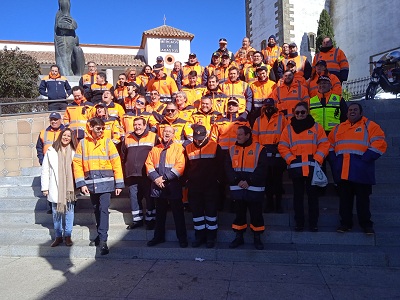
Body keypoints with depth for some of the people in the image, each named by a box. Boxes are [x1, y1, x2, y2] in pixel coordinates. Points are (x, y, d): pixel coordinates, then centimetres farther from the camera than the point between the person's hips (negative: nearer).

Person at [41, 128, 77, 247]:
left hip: (69, 188, 0)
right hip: (55, 188, 0)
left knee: (69, 211, 5)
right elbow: (45, 170, 4)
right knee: (56, 212, 7)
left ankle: (68, 236, 17)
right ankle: (58, 236, 20)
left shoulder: (74, 152, 2)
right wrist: (45, 187, 2)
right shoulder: (51, 151, 1)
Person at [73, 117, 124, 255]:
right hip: (91, 183, 3)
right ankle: (100, 235, 30)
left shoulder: (107, 143, 1)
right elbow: (77, 164, 3)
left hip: (106, 182, -3)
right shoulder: (82, 143, 6)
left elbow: (116, 163, -1)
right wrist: (81, 184, -4)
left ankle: (103, 240, -5)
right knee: (97, 210, 15)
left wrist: (119, 184, -4)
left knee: (103, 209, -9)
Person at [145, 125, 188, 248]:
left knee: (178, 213, 3)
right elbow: (149, 164, 7)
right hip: (158, 186, 4)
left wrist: (165, 177, -14)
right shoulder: (155, 149, 14)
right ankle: (159, 236, 29)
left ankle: (182, 238, 14)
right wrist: (156, 178, -10)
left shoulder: (178, 148, 1)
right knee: (160, 213, 15)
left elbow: (180, 166, -10)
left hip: (173, 186, -4)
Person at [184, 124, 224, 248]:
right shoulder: (188, 149, 4)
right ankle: (199, 236, 24)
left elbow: (220, 166, 0)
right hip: (194, 187, 3)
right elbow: (185, 167, 10)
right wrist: (187, 180, 3)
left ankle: (211, 237, 17)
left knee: (211, 212, 4)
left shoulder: (215, 147, -4)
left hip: (211, 187, -3)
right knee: (196, 212, 11)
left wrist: (218, 180, -3)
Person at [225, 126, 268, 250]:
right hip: (237, 188, 3)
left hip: (254, 189, -3)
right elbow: (228, 168, 1)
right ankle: (239, 237, 26)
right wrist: (237, 180, -13)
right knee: (239, 214, 12)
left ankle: (257, 238, 21)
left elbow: (261, 168, -9)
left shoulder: (259, 149, -1)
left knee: (256, 214, 6)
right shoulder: (232, 150, 9)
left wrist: (249, 181, -15)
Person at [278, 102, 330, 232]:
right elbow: (282, 147, 3)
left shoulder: (316, 127, 7)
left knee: (313, 196, 5)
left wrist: (317, 159, -10)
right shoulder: (289, 129, 9)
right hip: (295, 167, 1)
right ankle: (299, 223, 17)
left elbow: (324, 145, 2)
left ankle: (313, 223, 16)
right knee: (298, 196, 7)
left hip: (312, 167, 0)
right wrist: (291, 159, -9)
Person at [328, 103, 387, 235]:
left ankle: (366, 224, 19)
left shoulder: (370, 126, 4)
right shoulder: (338, 128, 17)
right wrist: (334, 161, 5)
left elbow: (380, 145, -7)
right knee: (344, 198, 10)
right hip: (342, 173, 4)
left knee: (363, 199, 5)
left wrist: (364, 159, -14)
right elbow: (330, 146, 20)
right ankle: (346, 223, 21)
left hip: (361, 172, -4)